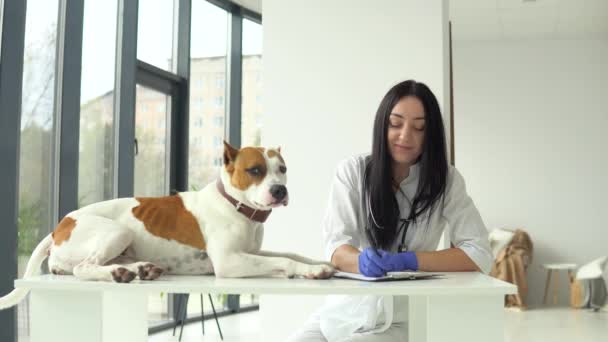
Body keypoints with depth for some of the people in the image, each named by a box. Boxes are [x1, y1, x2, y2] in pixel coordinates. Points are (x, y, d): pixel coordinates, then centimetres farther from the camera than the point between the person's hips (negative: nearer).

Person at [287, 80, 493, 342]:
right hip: (342, 312, 1)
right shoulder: (352, 171, -1)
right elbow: (336, 246, -8)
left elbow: (479, 254, -9)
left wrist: (405, 260, -22)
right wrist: (363, 261, -31)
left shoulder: (446, 181, -3)